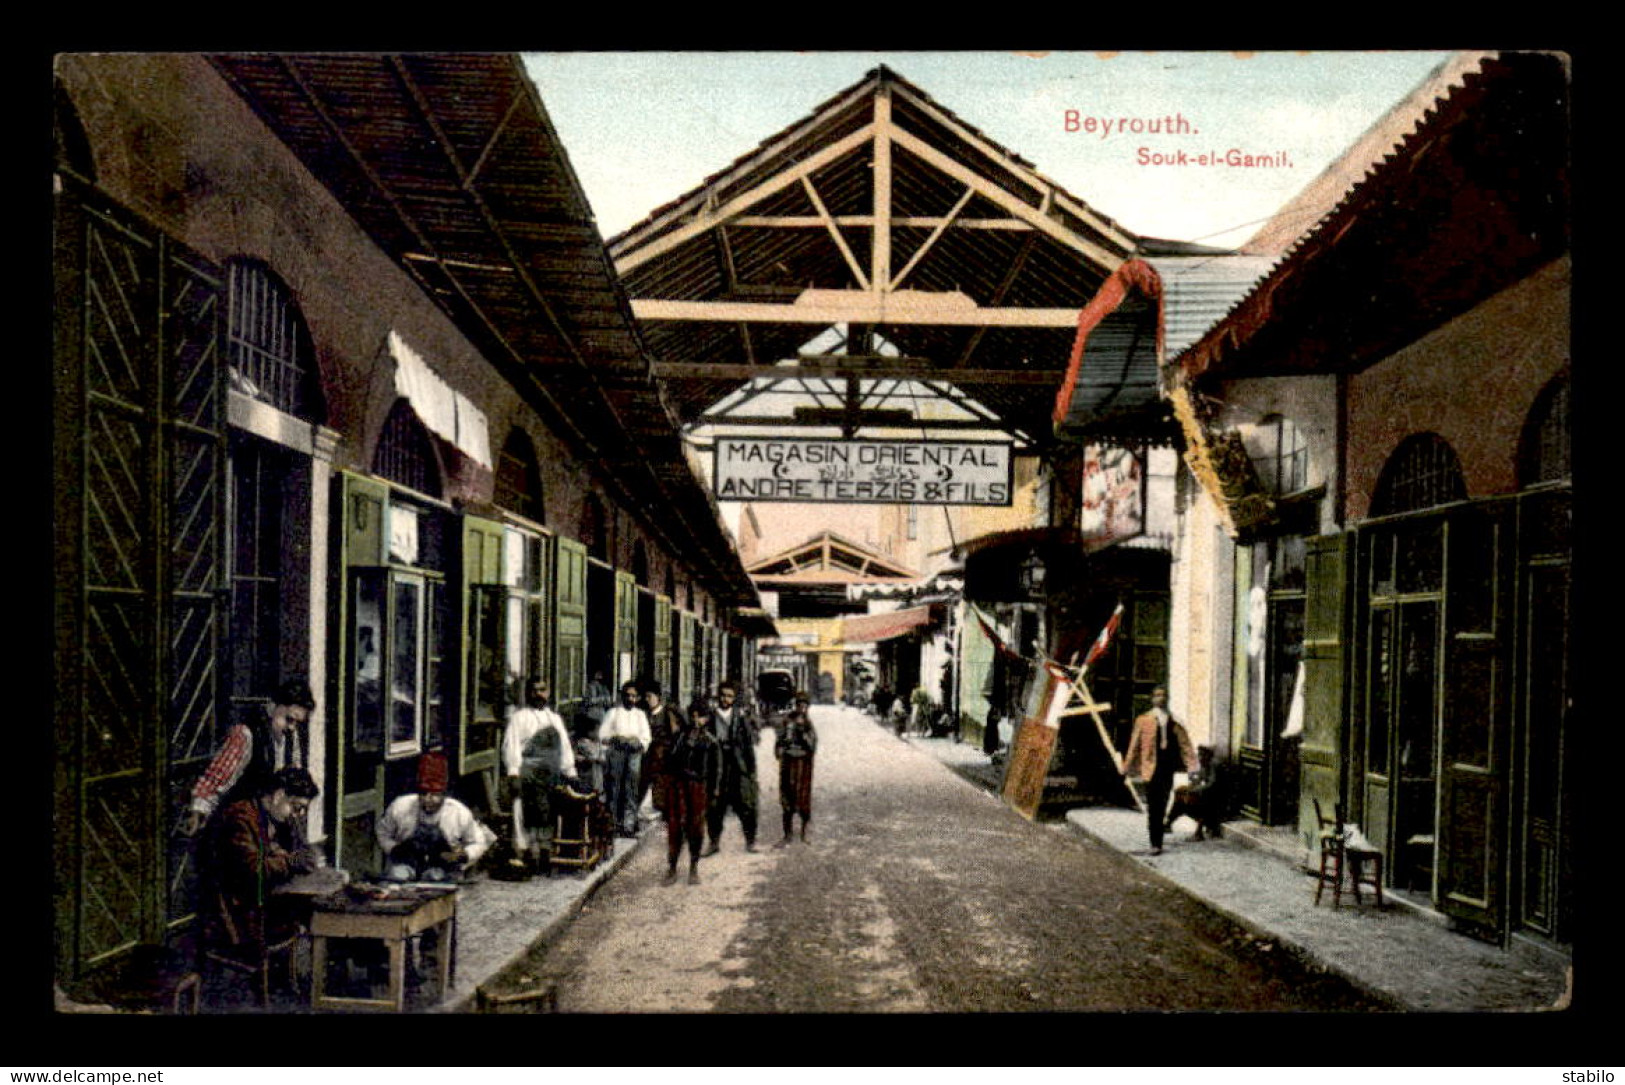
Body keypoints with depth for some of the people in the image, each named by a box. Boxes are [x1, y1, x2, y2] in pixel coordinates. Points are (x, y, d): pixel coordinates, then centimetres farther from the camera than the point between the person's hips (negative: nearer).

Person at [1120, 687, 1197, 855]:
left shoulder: (1175, 723, 10)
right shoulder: (1143, 721, 4)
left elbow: (1185, 745, 5)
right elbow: (1134, 745, 5)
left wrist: (1192, 766, -7)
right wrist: (1127, 769, 4)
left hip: (1168, 769, 3)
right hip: (1152, 769, -3)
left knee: (1161, 808, 10)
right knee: (1153, 808, -5)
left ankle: (1158, 841, 25)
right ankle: (1155, 844, -4)